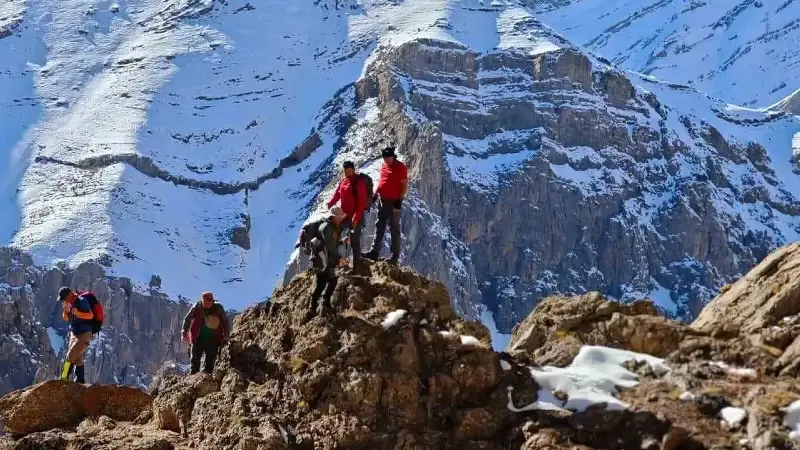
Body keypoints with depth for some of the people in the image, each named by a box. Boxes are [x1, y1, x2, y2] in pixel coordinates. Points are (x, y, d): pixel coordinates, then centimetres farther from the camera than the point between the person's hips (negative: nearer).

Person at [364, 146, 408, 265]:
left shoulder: (400, 167, -10)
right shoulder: (384, 166, 11)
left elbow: (404, 184, -13)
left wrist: (400, 199, -18)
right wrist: (375, 194, 15)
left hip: (394, 202, -7)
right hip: (383, 201, 7)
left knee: (394, 228, -2)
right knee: (379, 227, 7)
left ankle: (395, 256, 1)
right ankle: (375, 252, 10)